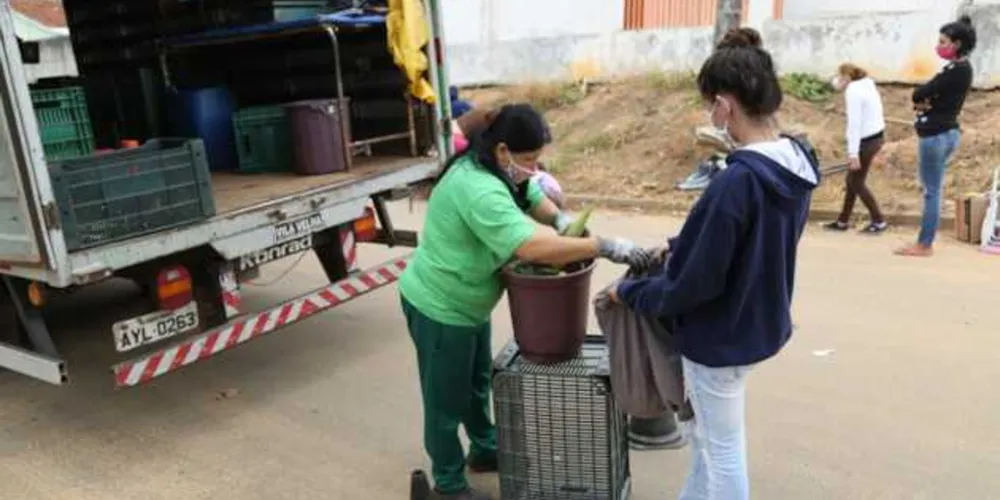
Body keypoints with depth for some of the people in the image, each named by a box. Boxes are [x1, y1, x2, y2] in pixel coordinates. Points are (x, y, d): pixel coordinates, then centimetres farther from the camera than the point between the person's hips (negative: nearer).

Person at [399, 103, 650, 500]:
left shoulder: (495, 168, -2)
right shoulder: (477, 189, -35)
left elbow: (534, 199, 7)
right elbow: (533, 248, -42)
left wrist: (561, 219, -17)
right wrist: (605, 247, -37)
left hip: (468, 302, 10)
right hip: (440, 307, -10)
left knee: (478, 383, 25)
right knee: (447, 400, 8)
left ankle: (485, 450, 46)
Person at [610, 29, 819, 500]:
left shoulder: (735, 182, -31)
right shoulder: (796, 163, -3)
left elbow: (692, 284, -25)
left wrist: (627, 293, -9)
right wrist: (680, 246, 8)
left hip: (721, 334, -8)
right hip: (760, 321, 9)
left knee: (722, 448, 12)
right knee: (706, 432, 28)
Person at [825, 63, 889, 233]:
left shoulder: (853, 90, -18)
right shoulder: (866, 84, 10)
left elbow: (854, 123, -23)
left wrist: (853, 153, -23)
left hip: (866, 141, -10)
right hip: (875, 136, 10)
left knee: (857, 183, 3)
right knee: (852, 180, 16)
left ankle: (879, 221, 12)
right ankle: (843, 221, 25)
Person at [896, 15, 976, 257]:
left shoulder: (956, 70, -16)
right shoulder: (960, 68, 14)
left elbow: (919, 94, -20)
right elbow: (932, 94, 11)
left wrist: (922, 99, 0)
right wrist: (925, 103, -8)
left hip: (936, 135, -10)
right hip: (944, 133, 10)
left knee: (931, 191, -6)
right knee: (932, 190, 11)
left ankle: (924, 245, -1)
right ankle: (924, 243, 17)